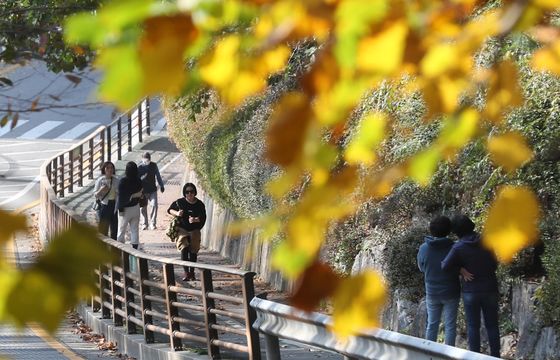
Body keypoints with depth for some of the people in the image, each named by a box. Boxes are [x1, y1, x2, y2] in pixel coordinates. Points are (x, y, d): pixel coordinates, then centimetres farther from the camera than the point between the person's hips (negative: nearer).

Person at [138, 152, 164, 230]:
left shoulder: (154, 165, 1)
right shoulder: (140, 167, -7)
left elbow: (158, 176, 14)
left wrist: (161, 185, 18)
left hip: (152, 190, 1)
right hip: (143, 191, -1)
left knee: (154, 205, -9)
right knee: (143, 208, 3)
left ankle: (152, 223, 0)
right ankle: (144, 223, 17)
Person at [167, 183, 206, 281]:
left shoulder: (200, 205, -2)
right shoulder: (180, 202, -4)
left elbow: (203, 218, -1)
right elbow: (170, 210, 7)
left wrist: (196, 220, -21)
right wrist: (176, 213, -14)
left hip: (194, 230, 1)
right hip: (182, 229, -1)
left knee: (193, 251, 2)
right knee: (184, 249, -17)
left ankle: (192, 272, 17)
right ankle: (186, 273, -15)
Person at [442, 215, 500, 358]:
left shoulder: (458, 248, -11)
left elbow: (445, 266, -11)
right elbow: (494, 264, 4)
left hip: (470, 291, -2)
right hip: (489, 290, 2)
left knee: (473, 326, 5)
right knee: (492, 325, 8)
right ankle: (495, 356, 8)